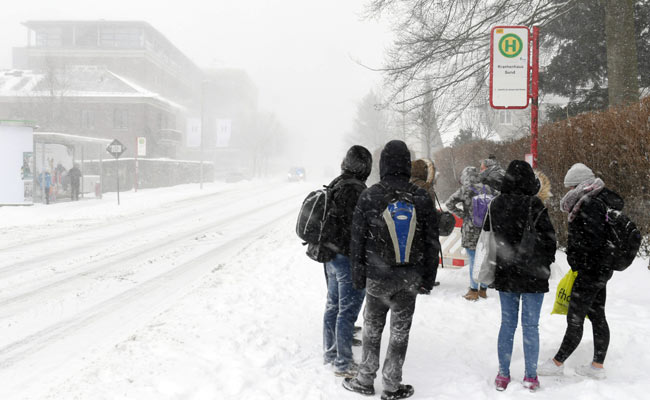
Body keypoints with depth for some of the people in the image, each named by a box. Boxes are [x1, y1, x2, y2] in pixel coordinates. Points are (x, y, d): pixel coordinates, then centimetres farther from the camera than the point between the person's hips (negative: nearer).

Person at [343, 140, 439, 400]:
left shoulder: (369, 196, -9)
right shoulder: (422, 198, -4)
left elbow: (357, 240, -4)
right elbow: (432, 242, 0)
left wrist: (358, 275, 7)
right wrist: (428, 278, 8)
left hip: (377, 277, -1)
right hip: (410, 280, 1)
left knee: (372, 329, 15)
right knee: (400, 332, 10)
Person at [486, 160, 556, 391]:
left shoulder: (495, 205, 0)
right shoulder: (533, 205, -16)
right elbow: (548, 238, -11)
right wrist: (546, 264, 4)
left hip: (505, 275, 4)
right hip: (532, 275, -4)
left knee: (507, 323, 13)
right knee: (530, 325, 5)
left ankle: (503, 376, 18)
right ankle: (530, 377, 12)